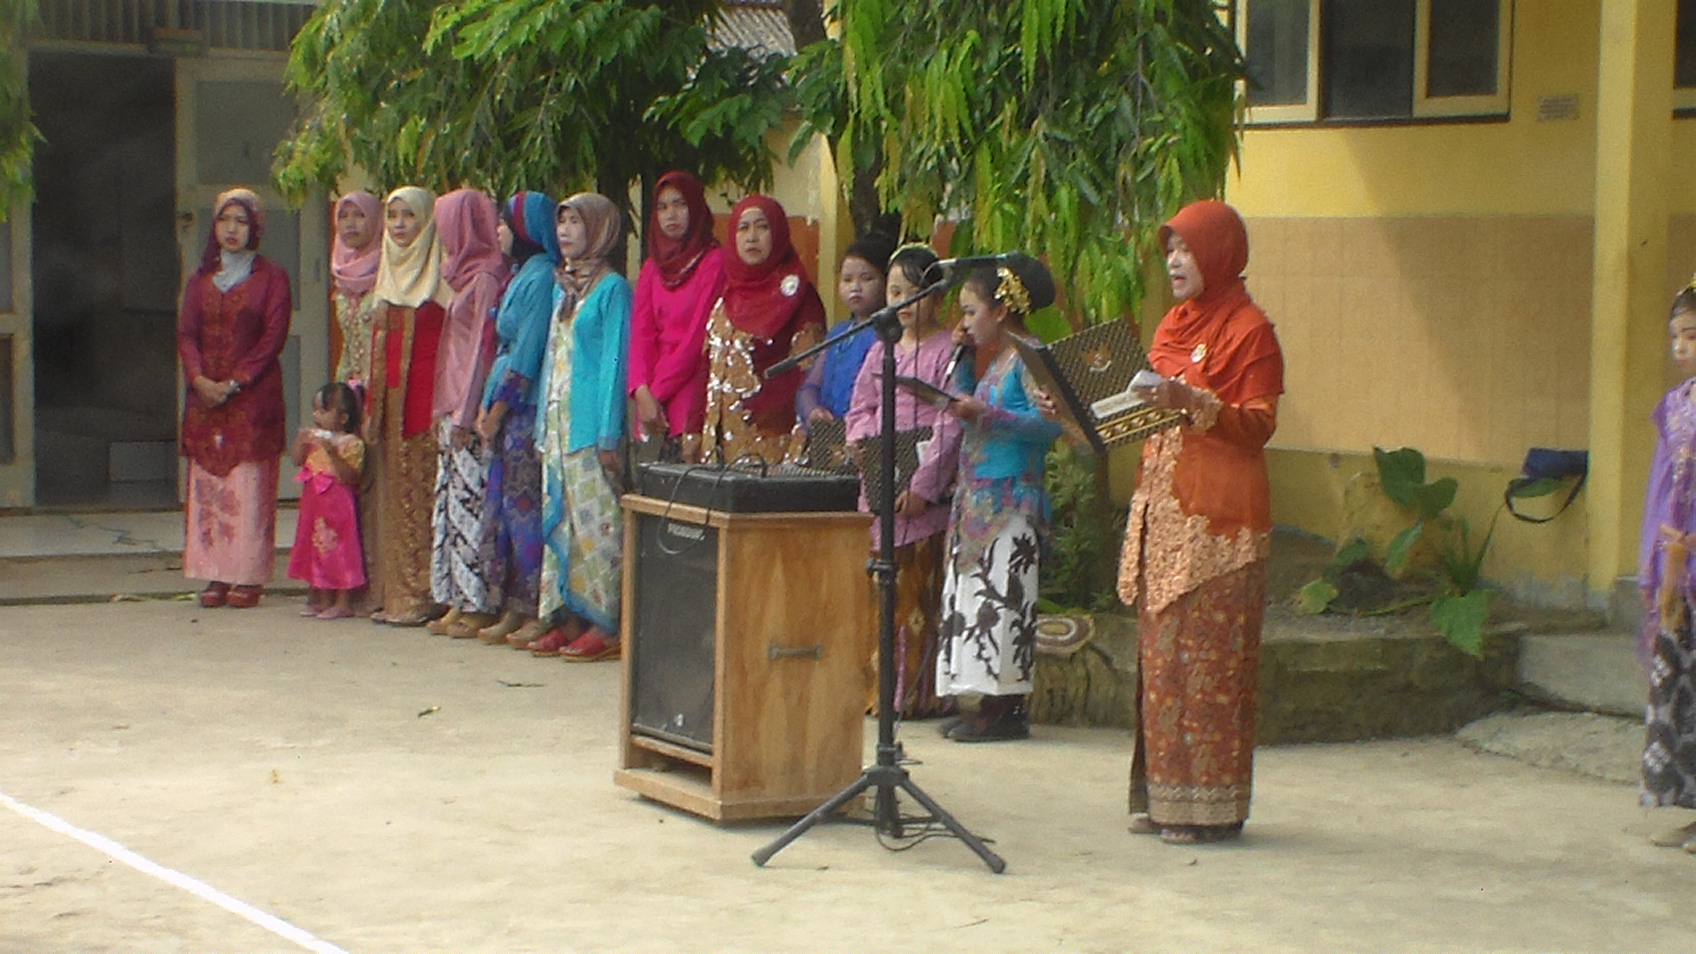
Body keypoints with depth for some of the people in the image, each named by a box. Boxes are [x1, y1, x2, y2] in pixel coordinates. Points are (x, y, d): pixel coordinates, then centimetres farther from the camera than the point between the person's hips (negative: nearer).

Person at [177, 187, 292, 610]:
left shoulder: (271, 277, 4)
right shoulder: (201, 279, 16)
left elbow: (273, 338, -4)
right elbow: (186, 334, 8)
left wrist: (233, 383, -13)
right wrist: (199, 378, -10)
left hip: (252, 397, -4)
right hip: (205, 397, 4)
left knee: (249, 487, -7)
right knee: (207, 487, 0)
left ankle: (248, 578, -5)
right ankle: (216, 575, 3)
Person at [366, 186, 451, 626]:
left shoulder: (441, 274, -5)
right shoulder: (388, 272, 17)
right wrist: (372, 404, 13)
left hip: (424, 394, -7)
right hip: (390, 397, 7)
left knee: (422, 494, -7)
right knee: (393, 494, 7)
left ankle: (423, 596, -5)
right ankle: (396, 594, 11)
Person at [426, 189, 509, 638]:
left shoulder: (487, 278, -11)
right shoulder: (468, 275, 17)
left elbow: (481, 347, -15)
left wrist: (465, 413, -17)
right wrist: (443, 409, 18)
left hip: (472, 411, -9)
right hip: (454, 410, 9)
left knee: (470, 502, -7)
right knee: (451, 501, 9)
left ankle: (478, 606, -4)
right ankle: (458, 603, 11)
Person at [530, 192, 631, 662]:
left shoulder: (612, 288, -6)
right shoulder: (562, 286, 17)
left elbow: (614, 361, -10)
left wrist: (609, 435, -14)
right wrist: (543, 422, 15)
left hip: (591, 422, -8)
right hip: (558, 420, 8)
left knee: (595, 521, -7)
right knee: (559, 521, 7)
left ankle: (605, 626, -5)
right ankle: (569, 619, 12)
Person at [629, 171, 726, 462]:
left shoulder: (714, 262, -3)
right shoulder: (652, 267, 17)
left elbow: (700, 335, -8)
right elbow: (641, 332, 8)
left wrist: (657, 391, -7)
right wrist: (642, 390, -9)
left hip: (693, 392, -6)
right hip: (657, 401, 6)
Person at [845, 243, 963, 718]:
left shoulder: (948, 350, -3)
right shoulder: (881, 350, 16)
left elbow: (950, 425, -9)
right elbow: (861, 408, 20)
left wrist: (923, 484, -15)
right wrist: (861, 440, -3)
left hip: (925, 494, -6)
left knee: (919, 590, -6)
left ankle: (919, 693, -2)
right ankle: (877, 687, 9)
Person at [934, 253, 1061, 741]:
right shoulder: (995, 359, 17)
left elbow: (1050, 423, -20)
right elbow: (968, 403, 27)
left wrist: (985, 413, -23)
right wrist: (962, 358, 17)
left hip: (1011, 503, -10)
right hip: (978, 500, 10)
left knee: (1002, 597, -8)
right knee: (972, 594, 9)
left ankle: (1007, 710, -5)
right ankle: (990, 705, 13)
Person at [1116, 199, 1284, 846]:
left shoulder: (1250, 330, -6)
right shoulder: (1174, 325, 17)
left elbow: (1258, 426, -12)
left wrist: (1193, 402, -25)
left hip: (1218, 515, -8)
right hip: (1161, 506, 8)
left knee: (1208, 653, -8)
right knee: (1161, 651, 7)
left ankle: (1210, 805, -4)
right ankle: (1162, 795, 12)